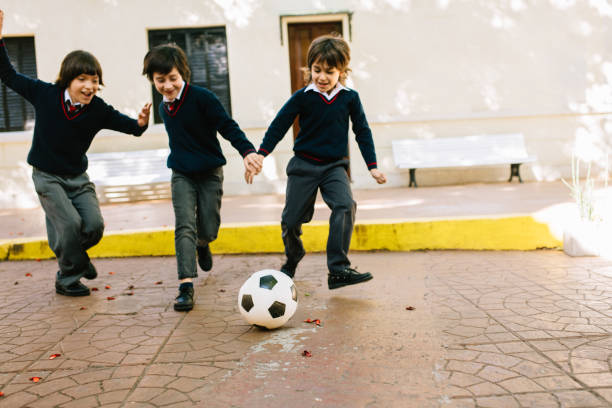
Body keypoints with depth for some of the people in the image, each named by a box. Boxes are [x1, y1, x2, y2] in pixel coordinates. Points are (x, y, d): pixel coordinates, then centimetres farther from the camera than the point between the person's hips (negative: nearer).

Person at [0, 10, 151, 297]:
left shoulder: (99, 110, -11)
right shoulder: (44, 94, -13)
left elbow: (129, 126, -5)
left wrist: (141, 123, -28)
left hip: (77, 176, 3)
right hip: (47, 176, -2)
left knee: (95, 224, -9)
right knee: (70, 223, -18)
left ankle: (74, 252, 28)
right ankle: (67, 279, 5)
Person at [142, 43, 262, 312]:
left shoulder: (202, 97, -14)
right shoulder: (164, 108, 6)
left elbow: (228, 126, -21)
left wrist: (247, 151, -36)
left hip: (210, 173, -3)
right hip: (182, 176, 3)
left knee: (209, 230, 3)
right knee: (184, 227, -12)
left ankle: (202, 244, 41)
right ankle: (186, 286, -15)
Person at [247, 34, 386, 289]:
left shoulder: (350, 98, 0)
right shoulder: (302, 97, -4)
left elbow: (362, 132, 9)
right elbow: (278, 127, 0)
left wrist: (373, 166, 7)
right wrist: (259, 156, -8)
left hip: (334, 166, 0)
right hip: (303, 165, 0)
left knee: (345, 206, -25)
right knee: (291, 219, 4)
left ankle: (338, 269, -22)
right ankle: (292, 259, 34)